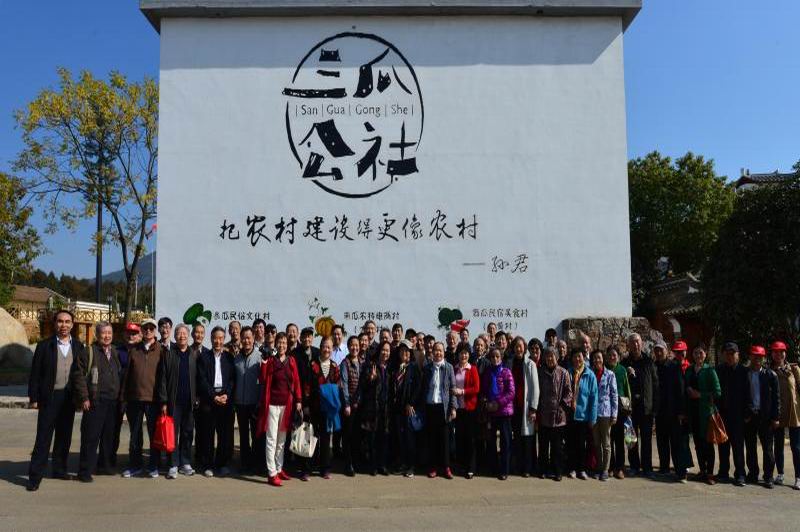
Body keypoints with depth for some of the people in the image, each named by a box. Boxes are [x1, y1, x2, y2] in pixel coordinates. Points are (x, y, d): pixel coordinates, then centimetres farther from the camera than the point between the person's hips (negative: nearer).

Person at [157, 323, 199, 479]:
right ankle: (173, 465, 9)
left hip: (190, 401, 2)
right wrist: (163, 402, -6)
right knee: (172, 434, 2)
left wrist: (197, 399, -1)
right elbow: (162, 379, -1)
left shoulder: (195, 355, 7)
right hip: (173, 401, -1)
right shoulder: (168, 354, 3)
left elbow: (198, 378, 5)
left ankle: (186, 463, 18)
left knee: (188, 433, 8)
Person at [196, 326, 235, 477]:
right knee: (207, 433, 1)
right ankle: (207, 465, 11)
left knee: (225, 433, 1)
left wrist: (226, 395, -9)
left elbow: (233, 379, 6)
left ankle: (222, 463, 13)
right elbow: (202, 380, -1)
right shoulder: (204, 357, 6)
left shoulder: (229, 357, 11)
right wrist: (213, 396, -10)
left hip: (226, 399, 1)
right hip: (208, 399, -1)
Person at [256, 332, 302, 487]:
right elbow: (262, 381, -12)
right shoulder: (270, 361, -3)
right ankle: (271, 474, 1)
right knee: (272, 439, -2)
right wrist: (264, 363, -19)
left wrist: (298, 400, 0)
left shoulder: (291, 361, 5)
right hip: (273, 403, -4)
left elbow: (296, 381, 6)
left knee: (282, 439, 12)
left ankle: (279, 469, 22)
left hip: (287, 404, 4)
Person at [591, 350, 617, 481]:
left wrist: (614, 414, -5)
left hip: (606, 412, -3)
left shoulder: (610, 374, 0)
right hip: (593, 412, 3)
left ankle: (605, 470, 8)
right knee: (596, 443, 10)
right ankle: (599, 468, 19)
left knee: (606, 443, 2)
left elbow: (614, 394, 0)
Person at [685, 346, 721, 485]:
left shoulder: (709, 370, -2)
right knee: (697, 441, 8)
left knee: (707, 441, -3)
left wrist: (700, 395, -12)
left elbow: (717, 392, -7)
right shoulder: (689, 370, 11)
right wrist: (689, 391, -2)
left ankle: (710, 473, 2)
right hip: (693, 409, 5)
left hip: (706, 410, -4)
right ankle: (702, 471, 17)